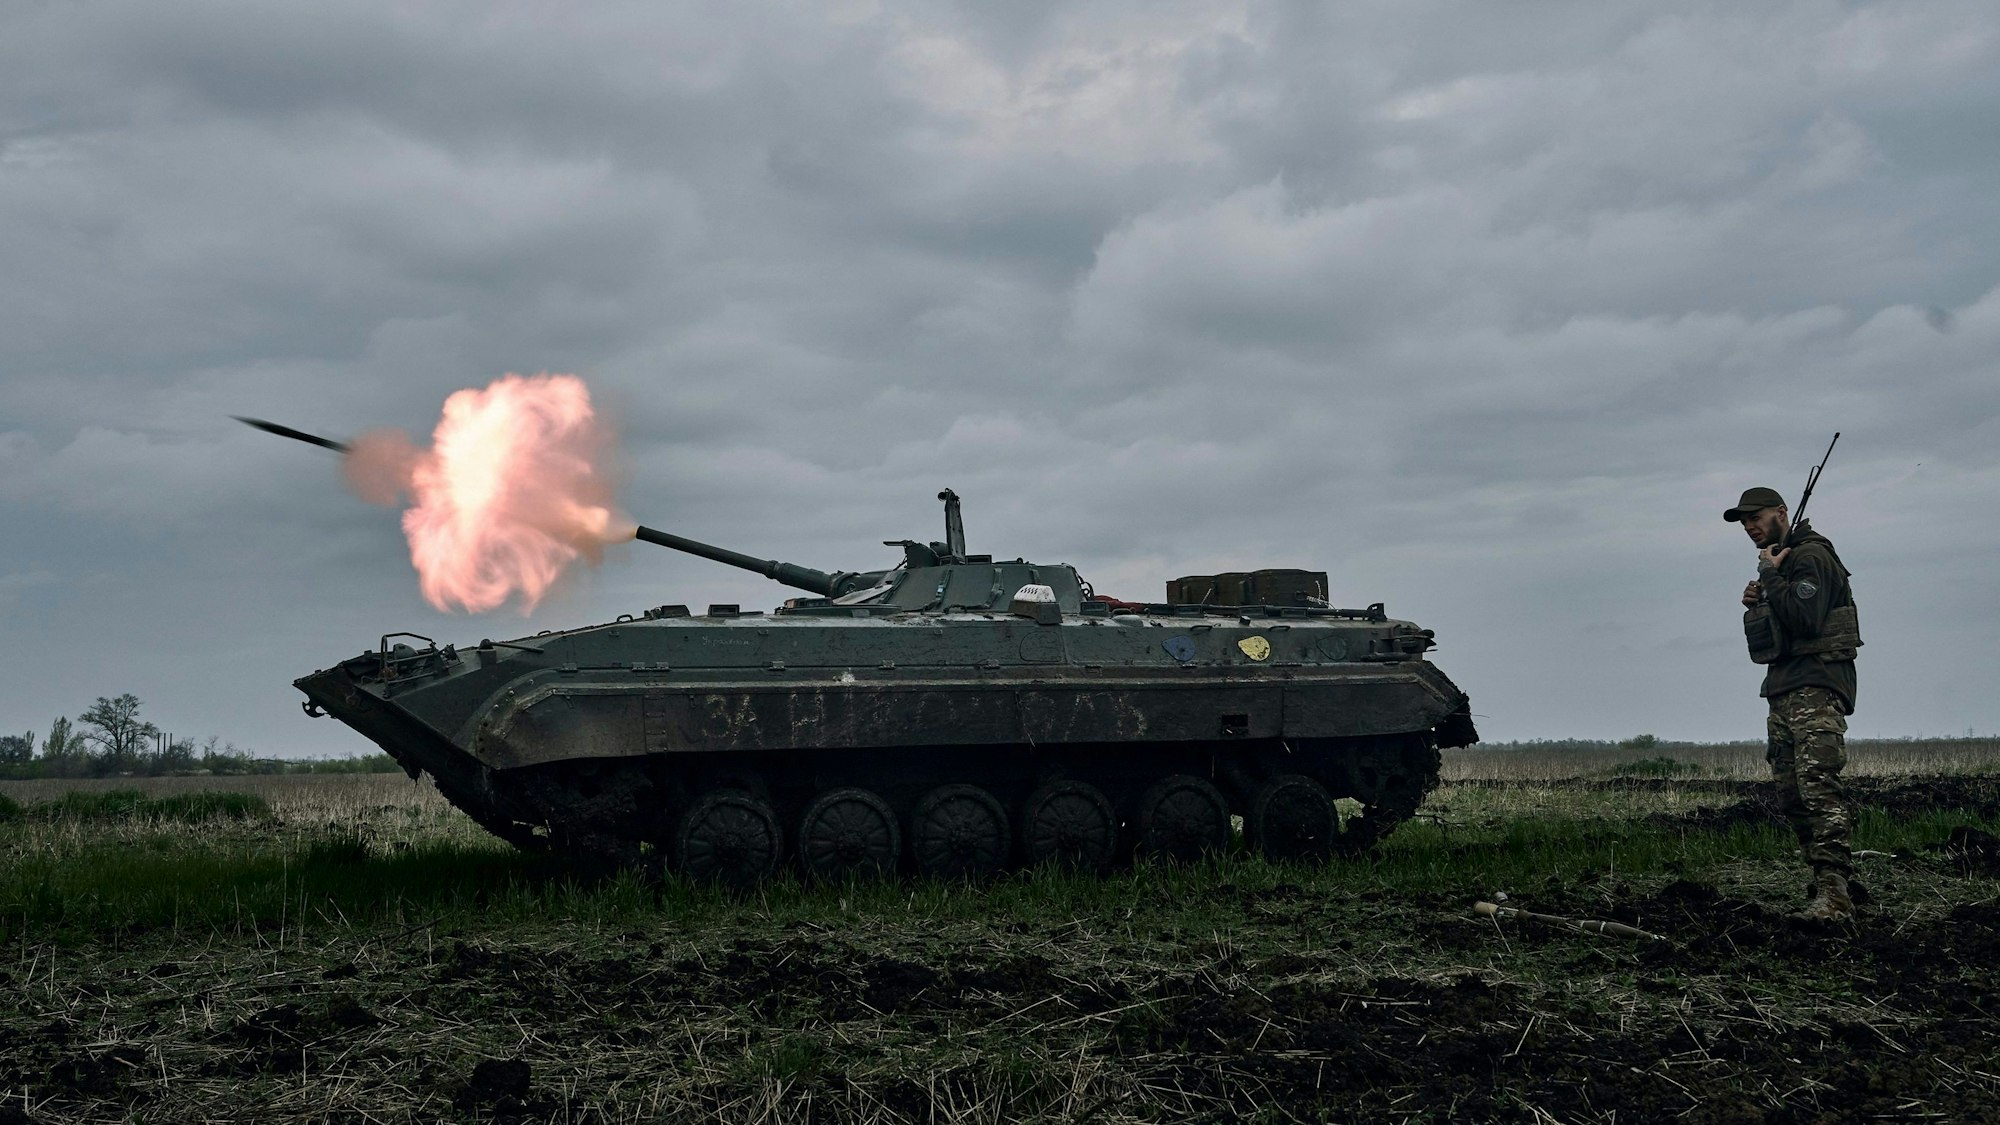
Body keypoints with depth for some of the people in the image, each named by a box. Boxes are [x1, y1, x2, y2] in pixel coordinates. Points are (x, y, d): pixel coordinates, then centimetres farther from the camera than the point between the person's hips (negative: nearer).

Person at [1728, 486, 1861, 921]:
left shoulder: (1810, 556, -8)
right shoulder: (1778, 563, 23)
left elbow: (1804, 619, -22)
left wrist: (1770, 575, -12)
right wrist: (1756, 604, 8)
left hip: (1815, 687, -10)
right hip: (1784, 690, 10)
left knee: (1816, 782, -22)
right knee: (1792, 795, 5)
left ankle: (1832, 892, -28)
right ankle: (1841, 883, 10)